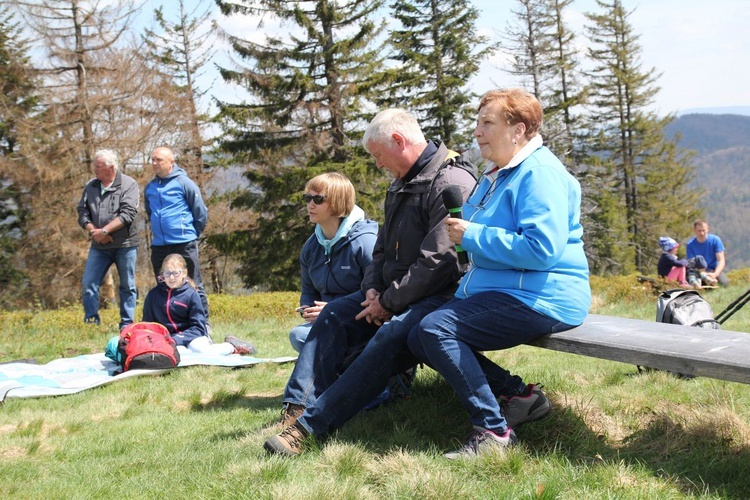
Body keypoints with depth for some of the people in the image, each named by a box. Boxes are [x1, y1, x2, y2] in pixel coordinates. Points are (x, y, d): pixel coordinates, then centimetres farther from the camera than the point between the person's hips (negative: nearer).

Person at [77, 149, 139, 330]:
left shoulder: (128, 184, -7)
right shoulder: (91, 186, 9)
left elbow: (127, 214, -16)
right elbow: (82, 212, 6)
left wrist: (104, 231, -18)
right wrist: (93, 231, -11)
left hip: (124, 245, -4)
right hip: (99, 245, 4)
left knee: (127, 286, 5)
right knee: (89, 283, -2)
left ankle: (126, 324, 13)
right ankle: (91, 321, 6)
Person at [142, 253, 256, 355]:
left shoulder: (191, 294, -5)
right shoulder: (153, 294, 4)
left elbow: (197, 327, -7)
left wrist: (176, 340, -20)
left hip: (193, 336, -3)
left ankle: (232, 346, -1)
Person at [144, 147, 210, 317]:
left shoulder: (183, 183, -6)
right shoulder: (150, 187, 10)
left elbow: (201, 213, -3)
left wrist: (192, 234, 4)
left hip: (184, 244, -6)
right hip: (159, 245, 6)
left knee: (194, 286, -2)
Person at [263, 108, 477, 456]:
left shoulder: (450, 182, -15)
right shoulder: (402, 185, 17)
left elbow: (438, 261, -23)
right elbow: (383, 248, 23)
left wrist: (389, 303, -17)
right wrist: (372, 288, 2)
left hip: (441, 295, -10)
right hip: (397, 293, 10)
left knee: (391, 336, -32)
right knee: (335, 314, -4)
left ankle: (310, 424, -36)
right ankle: (298, 407, -15)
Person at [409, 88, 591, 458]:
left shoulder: (540, 173, -15)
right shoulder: (497, 174, 18)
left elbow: (542, 248, -28)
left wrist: (472, 235, -20)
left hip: (541, 300, -11)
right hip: (504, 292, 11)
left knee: (435, 329, -24)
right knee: (420, 339, 4)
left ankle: (494, 430, -17)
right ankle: (519, 394, 4)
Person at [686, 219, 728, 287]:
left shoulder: (715, 240, -9)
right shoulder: (690, 244, -9)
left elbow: (721, 260, -13)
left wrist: (715, 274, -33)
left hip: (715, 269, 0)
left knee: (724, 283, -29)